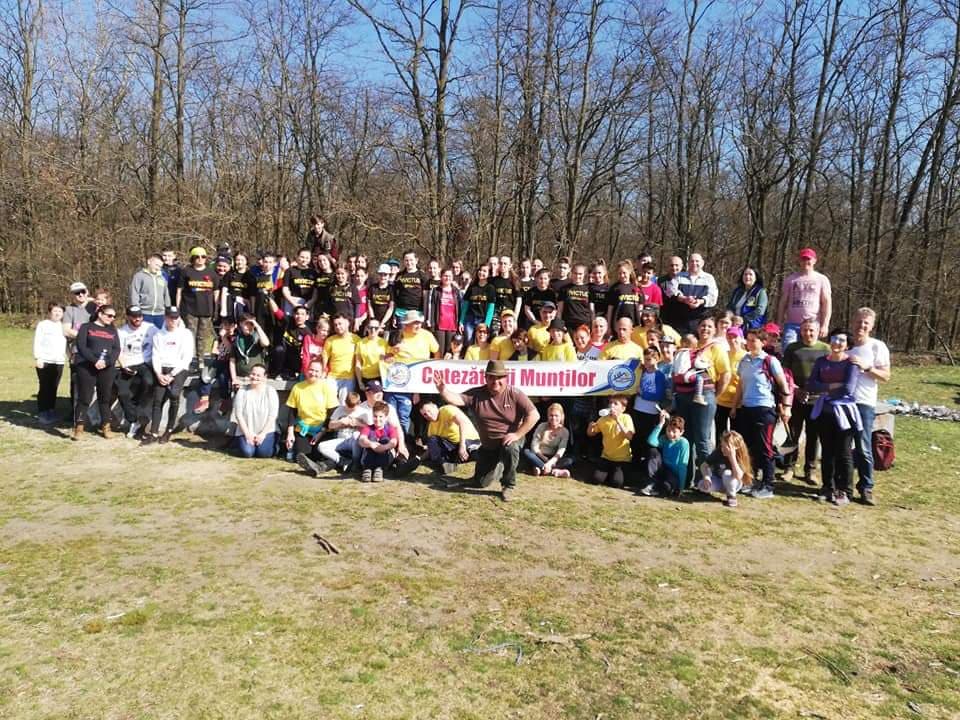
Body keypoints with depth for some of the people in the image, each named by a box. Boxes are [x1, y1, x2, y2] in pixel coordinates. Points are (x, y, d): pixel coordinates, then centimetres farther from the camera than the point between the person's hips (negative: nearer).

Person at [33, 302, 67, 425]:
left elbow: (67, 342, 17)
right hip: (45, 361, -4)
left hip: (59, 362, 4)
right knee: (44, 388, -2)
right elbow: (37, 342, -3)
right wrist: (38, 358, -11)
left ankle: (51, 412, 14)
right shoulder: (42, 324, 1)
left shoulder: (63, 326, 15)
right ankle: (42, 414, 4)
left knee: (53, 388, 7)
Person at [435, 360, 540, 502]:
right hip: (488, 446, 3)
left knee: (510, 448, -39)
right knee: (481, 482, 7)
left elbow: (534, 415, -20)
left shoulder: (515, 394, -16)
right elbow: (456, 399, -24)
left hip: (510, 440, -3)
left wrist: (517, 434, -25)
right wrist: (443, 390, -44)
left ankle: (508, 486, -15)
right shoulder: (476, 394, -10)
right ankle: (498, 466, 41)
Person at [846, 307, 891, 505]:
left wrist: (867, 367, -17)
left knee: (863, 448, -5)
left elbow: (885, 376, -5)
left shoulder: (878, 347, 0)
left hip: (864, 404, -3)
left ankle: (866, 488, 4)